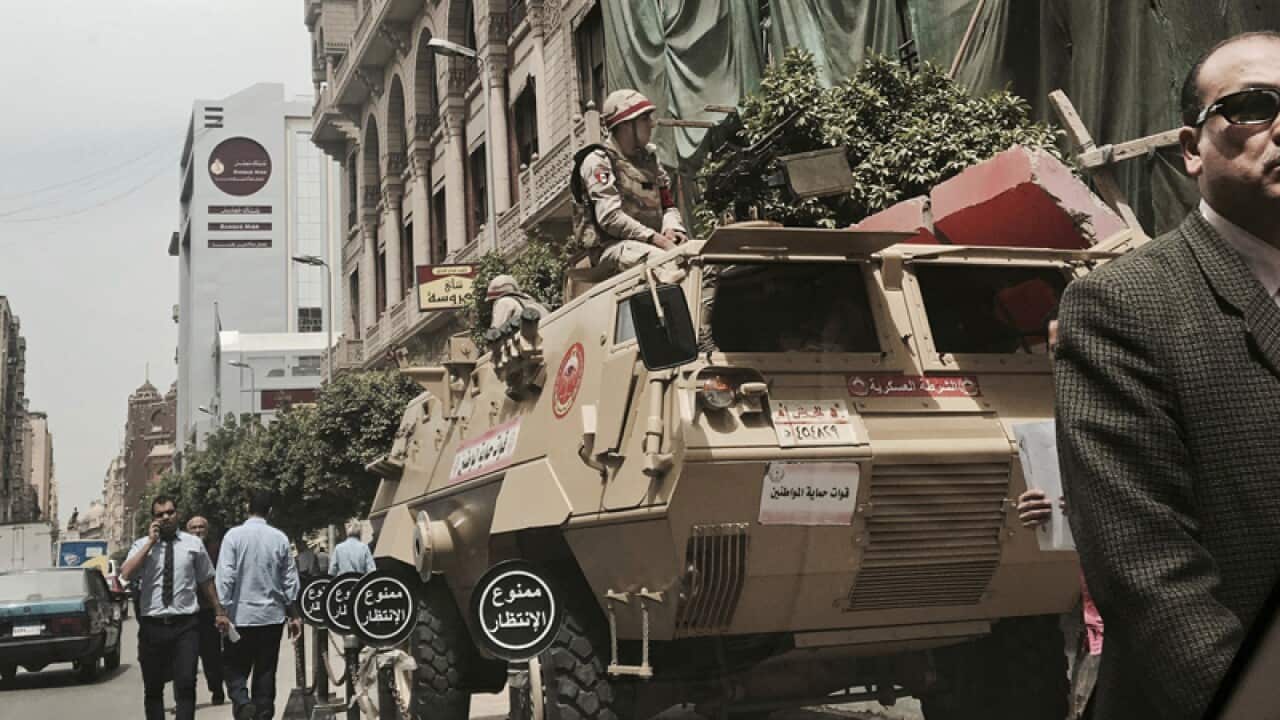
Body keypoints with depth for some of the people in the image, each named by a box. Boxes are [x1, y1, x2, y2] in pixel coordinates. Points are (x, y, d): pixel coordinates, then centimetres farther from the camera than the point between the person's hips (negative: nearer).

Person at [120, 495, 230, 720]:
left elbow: (206, 581, 14)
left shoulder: (193, 543, 6)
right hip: (152, 626, 1)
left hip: (185, 625, -1)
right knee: (153, 688, 11)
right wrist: (151, 542, -11)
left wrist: (219, 612, 16)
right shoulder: (142, 545, 5)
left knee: (186, 684, -10)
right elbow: (126, 574, -13)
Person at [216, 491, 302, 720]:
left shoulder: (234, 535, -8)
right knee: (265, 673, 10)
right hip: (272, 615, 2)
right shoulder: (280, 538, -1)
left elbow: (225, 576, -12)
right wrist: (294, 615, 11)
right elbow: (290, 579, 3)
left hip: (241, 615, -2)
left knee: (235, 668, 9)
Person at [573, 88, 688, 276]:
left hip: (651, 241, 7)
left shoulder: (648, 158, 19)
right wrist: (656, 238, -21)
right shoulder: (598, 161, -4)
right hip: (612, 245, -7)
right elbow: (610, 217, -15)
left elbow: (668, 204, 19)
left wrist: (671, 228, -6)